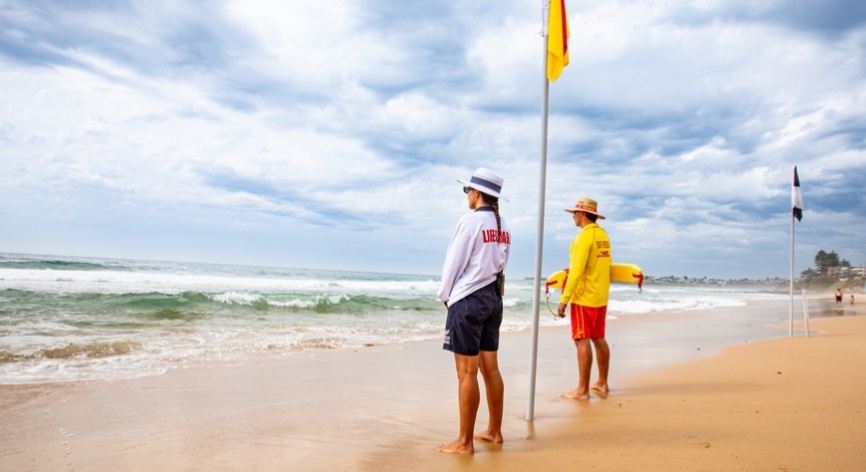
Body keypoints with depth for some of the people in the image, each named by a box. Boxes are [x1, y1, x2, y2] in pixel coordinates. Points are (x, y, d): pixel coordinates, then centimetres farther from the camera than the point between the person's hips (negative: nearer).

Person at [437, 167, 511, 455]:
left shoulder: (471, 220, -13)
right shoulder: (502, 226, 9)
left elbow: (453, 262, -9)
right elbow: (500, 264, 12)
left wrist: (444, 295, 4)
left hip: (468, 299, -8)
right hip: (493, 298, 8)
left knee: (467, 372, -3)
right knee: (490, 368, 14)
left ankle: (465, 442, 3)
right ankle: (494, 431, 23)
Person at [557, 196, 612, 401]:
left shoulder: (585, 236, -15)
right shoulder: (603, 235, 10)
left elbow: (577, 270, -19)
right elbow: (600, 266, 14)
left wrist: (564, 299, -17)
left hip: (584, 297, -8)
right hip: (601, 297, 9)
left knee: (582, 340, -4)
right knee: (599, 339, 14)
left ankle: (582, 390, -1)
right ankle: (602, 384, 22)